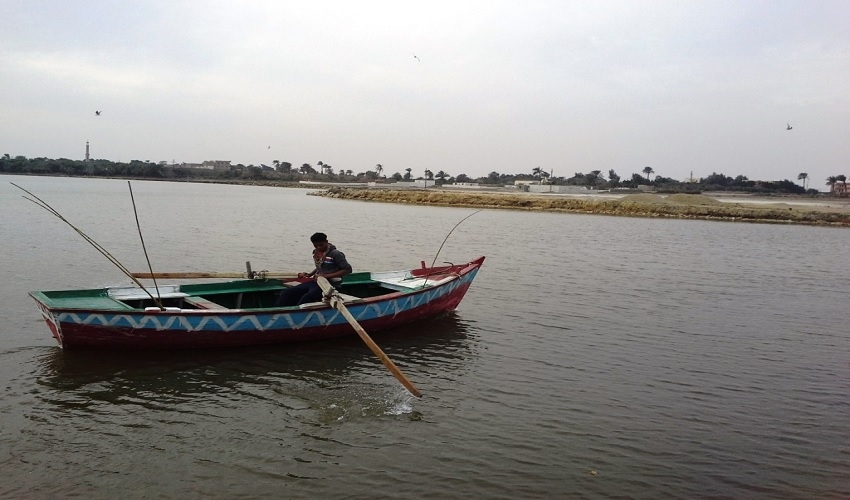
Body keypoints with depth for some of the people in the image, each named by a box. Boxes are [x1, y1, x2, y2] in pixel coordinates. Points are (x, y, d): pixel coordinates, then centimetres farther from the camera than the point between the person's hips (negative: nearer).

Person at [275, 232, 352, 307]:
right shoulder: (317, 253, 13)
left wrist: (327, 276, -17)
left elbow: (348, 269, -14)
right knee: (286, 293, -6)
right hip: (315, 282, 8)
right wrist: (309, 275, 10)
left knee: (305, 299, -32)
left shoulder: (335, 254, -9)